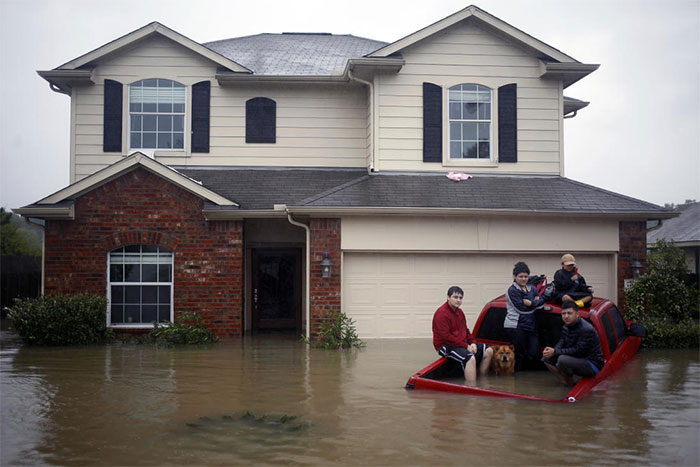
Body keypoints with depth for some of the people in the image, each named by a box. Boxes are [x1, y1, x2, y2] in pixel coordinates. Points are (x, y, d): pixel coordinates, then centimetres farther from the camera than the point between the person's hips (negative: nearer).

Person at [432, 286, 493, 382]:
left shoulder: (459, 312, 15)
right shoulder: (442, 313, -16)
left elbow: (466, 330, 21)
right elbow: (446, 336, -22)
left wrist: (473, 343, 0)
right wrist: (466, 346, -20)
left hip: (462, 343, 10)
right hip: (446, 346, -10)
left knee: (488, 351, 4)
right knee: (470, 358, -35)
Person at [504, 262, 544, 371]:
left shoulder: (532, 289, 19)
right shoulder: (512, 290, -2)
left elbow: (541, 302, 7)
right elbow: (521, 308, -10)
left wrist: (531, 303, -10)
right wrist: (535, 303, -2)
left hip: (530, 325, 6)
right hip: (516, 326, -6)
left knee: (534, 353, -4)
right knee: (520, 354, -6)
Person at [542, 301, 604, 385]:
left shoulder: (586, 329, -25)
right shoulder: (566, 327, 4)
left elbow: (577, 351, -26)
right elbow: (561, 343, 4)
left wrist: (555, 352, -23)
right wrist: (552, 351, -20)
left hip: (592, 365, -8)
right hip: (576, 359, 9)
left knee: (562, 359, -34)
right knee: (546, 357, -3)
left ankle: (569, 381, -7)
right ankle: (564, 381, -5)